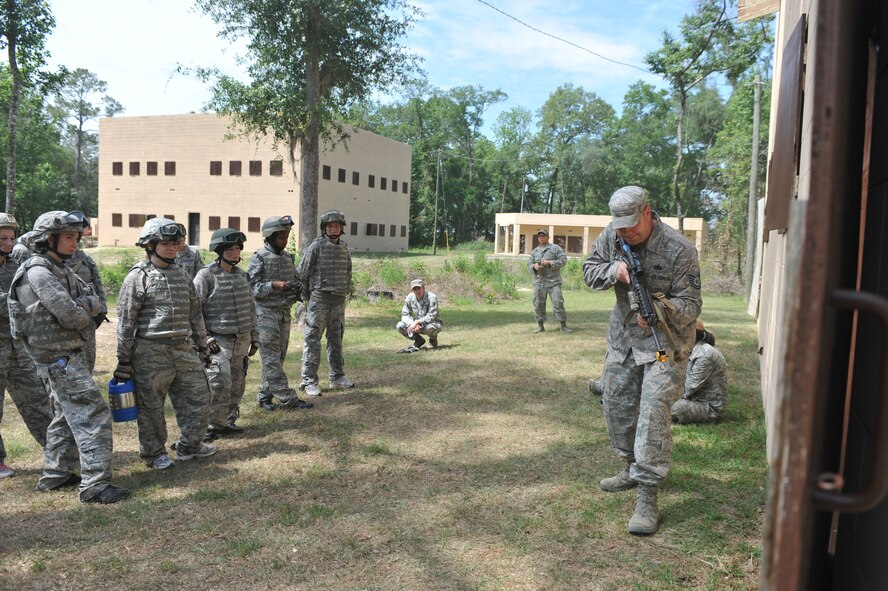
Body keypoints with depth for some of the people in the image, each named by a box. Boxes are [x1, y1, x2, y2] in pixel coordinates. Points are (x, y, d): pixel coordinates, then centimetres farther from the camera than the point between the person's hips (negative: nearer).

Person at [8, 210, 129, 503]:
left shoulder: (61, 269, 14)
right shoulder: (38, 273, -17)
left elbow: (97, 303, 6)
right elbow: (71, 316, -24)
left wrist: (81, 305, -14)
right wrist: (86, 314, -3)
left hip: (68, 355, 10)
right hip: (59, 358, -10)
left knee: (66, 416, 20)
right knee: (93, 415, -12)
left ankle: (55, 474, 31)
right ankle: (95, 484, -12)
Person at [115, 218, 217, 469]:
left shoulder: (181, 275, 12)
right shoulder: (138, 278, -7)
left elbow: (195, 313, 18)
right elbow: (125, 321, -8)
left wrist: (202, 345, 17)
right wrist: (124, 360, -9)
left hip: (184, 348, 6)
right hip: (150, 353, -6)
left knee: (198, 396, 9)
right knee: (151, 406, 5)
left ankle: (189, 446, 26)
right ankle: (154, 453, 23)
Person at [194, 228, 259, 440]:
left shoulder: (241, 275, 11)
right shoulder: (206, 275, -8)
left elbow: (251, 308, 18)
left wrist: (254, 337, 16)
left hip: (242, 341, 6)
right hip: (219, 341, -6)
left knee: (237, 385, 10)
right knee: (220, 385, -11)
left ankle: (228, 421, 25)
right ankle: (211, 425, 5)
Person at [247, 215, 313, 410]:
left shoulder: (288, 257, 11)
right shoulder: (259, 257, -8)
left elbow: (294, 280, 21)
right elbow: (251, 287, -10)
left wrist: (297, 290, -1)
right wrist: (274, 285, -22)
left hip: (285, 312, 7)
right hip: (266, 312, -7)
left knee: (278, 357, 10)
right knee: (272, 359, -3)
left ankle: (264, 395, 21)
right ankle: (287, 398, -2)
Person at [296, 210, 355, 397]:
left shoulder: (344, 247, 10)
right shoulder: (316, 246, -8)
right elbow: (302, 274, -6)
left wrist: (344, 292, 14)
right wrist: (309, 295, 1)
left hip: (339, 301, 6)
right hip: (319, 299, -6)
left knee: (336, 339, 14)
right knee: (313, 340, -3)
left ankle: (337, 377, 25)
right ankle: (309, 381, 0)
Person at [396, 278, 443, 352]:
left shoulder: (432, 297, -22)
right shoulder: (410, 297, -8)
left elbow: (431, 316, -27)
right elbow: (405, 315, -7)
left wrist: (417, 322, -37)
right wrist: (413, 324, -26)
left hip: (433, 323, -5)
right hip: (417, 325, 5)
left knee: (429, 328, -41)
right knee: (400, 326, -17)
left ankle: (433, 339, -3)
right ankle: (419, 340, 4)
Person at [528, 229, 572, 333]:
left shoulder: (555, 248, 2)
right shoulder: (535, 251, 16)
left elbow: (563, 260, -6)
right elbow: (529, 263, 17)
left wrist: (549, 263, -16)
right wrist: (534, 266, -7)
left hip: (553, 281, -4)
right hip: (539, 281, 4)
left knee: (558, 302, -8)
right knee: (538, 304, 5)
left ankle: (563, 326, -1)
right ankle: (540, 325, 17)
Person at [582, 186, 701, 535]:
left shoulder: (678, 249, -22)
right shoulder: (611, 236, -6)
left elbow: (690, 304, -20)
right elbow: (589, 271, 2)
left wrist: (659, 310, -40)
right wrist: (615, 270, -19)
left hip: (665, 339, -6)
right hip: (623, 336, 6)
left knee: (653, 412, -15)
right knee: (616, 405, 14)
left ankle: (647, 498, -10)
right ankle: (632, 468, 35)